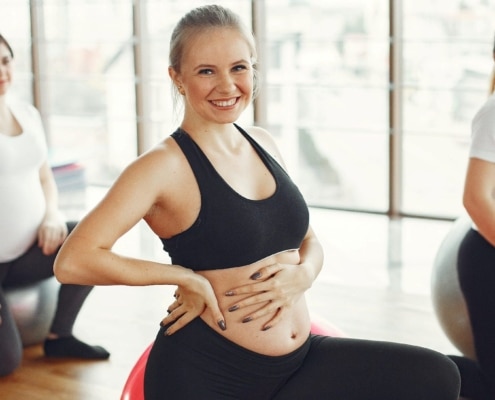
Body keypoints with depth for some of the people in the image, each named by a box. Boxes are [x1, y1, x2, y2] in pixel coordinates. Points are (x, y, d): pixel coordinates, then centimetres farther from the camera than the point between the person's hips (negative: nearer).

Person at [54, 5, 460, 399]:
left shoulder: (263, 144, 7)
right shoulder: (165, 165, -13)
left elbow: (309, 241, 16)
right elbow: (73, 261, -23)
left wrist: (302, 274, -8)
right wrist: (185, 276, -15)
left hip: (299, 357, 6)